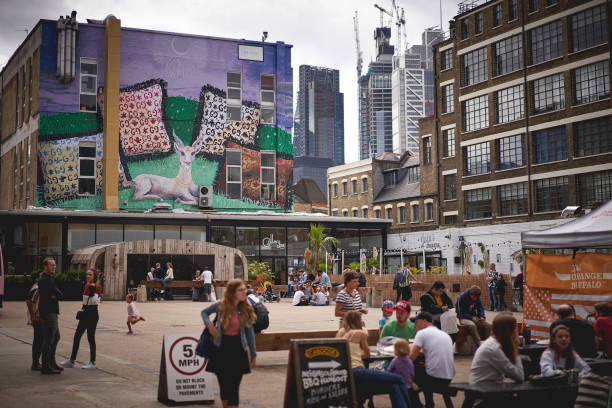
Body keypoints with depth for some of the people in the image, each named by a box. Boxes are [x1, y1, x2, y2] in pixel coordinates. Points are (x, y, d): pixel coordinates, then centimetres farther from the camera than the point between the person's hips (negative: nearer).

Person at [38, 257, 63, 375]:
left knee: (56, 337, 19)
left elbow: (59, 295, 17)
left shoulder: (47, 279, 18)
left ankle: (51, 363, 29)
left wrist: (54, 296, -1)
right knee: (48, 340, -7)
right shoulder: (45, 280, -16)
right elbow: (60, 295, -17)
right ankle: (45, 367, -3)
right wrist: (56, 296, 2)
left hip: (52, 313, 11)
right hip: (48, 313, -11)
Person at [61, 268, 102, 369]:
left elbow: (96, 301, -21)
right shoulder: (86, 285, 12)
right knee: (77, 336, 8)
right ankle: (72, 361, 14)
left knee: (90, 337, -4)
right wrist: (83, 309, 15)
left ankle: (92, 363, 5)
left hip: (92, 313, -8)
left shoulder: (97, 287, -11)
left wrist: (93, 291, -29)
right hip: (85, 313, 8)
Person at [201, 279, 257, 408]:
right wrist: (209, 324, -7)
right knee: (224, 385, 8)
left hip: (238, 349, 0)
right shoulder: (220, 306, -6)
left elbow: (250, 332, 3)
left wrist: (253, 354, 5)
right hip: (221, 349, 0)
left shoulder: (245, 309, -3)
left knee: (234, 387, -2)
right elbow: (204, 312, 13)